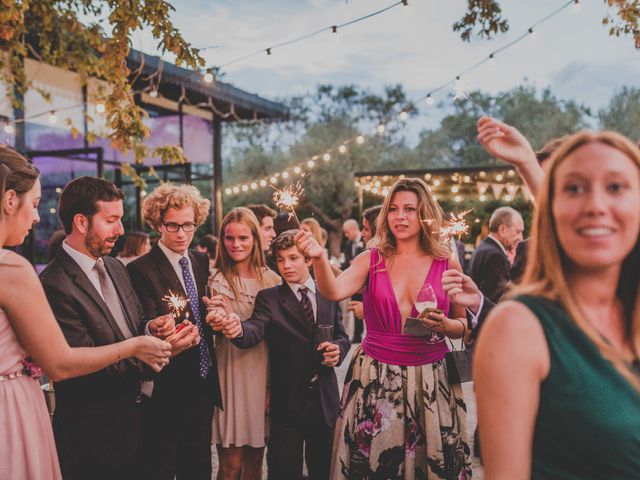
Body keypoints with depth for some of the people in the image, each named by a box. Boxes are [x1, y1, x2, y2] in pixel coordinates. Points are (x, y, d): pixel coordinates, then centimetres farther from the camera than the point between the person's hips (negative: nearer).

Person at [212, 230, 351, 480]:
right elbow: (255, 330, -21)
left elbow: (342, 336, 12)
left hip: (325, 400, 3)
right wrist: (239, 329, -44)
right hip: (287, 401, -3)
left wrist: (338, 349, -11)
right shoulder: (269, 298, -4)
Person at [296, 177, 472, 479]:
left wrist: (444, 325, -13)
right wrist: (319, 258, -34)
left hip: (430, 378, 0)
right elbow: (334, 291, -17)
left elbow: (463, 327, 8)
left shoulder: (446, 264, 0)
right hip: (375, 377, 0)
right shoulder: (372, 260, 0)